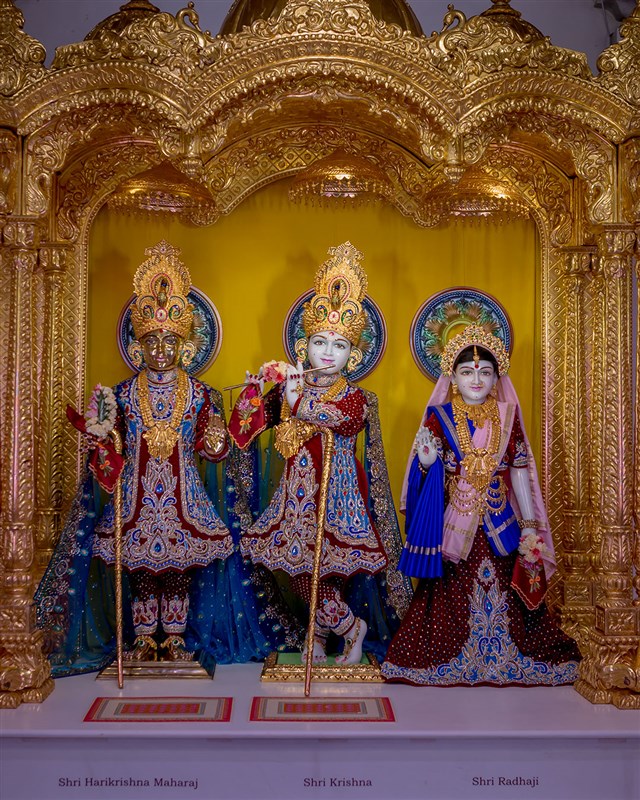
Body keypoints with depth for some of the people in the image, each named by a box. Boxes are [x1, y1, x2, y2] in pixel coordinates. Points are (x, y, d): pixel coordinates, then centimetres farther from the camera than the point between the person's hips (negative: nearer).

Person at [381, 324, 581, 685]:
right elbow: (428, 472, -1)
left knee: (505, 585, 5)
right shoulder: (440, 417, -2)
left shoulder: (507, 416, 3)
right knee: (453, 591, 4)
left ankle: (506, 657, 21)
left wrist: (529, 524, 3)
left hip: (500, 519, 2)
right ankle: (448, 659, 19)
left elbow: (520, 471, 5)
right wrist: (427, 461, -24)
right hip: (455, 520, -1)